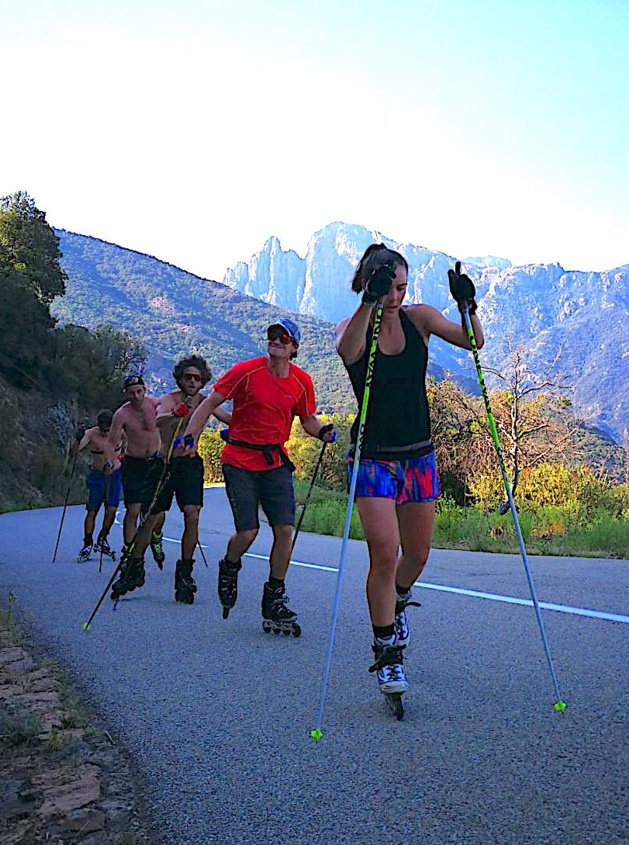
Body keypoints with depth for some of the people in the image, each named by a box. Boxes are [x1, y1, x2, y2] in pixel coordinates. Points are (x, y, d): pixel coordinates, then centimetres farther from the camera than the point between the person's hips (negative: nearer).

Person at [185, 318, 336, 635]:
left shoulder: (301, 381, 2)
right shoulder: (246, 371, -9)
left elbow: (307, 420, 14)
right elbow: (210, 403, -5)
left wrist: (323, 431, -8)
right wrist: (190, 436, -16)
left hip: (275, 462, 3)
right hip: (239, 462, -3)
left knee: (285, 529, -6)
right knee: (248, 532, -8)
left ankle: (274, 605, 9)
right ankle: (229, 568, 29)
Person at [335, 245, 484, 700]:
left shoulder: (419, 317, 0)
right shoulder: (353, 326, -7)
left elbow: (473, 341, -14)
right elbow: (347, 353, -32)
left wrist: (468, 307, -32)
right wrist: (369, 303, -45)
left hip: (419, 456, 4)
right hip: (373, 457, -3)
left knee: (417, 554, 14)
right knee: (384, 554, -14)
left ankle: (396, 603, 47)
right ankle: (387, 653, 2)